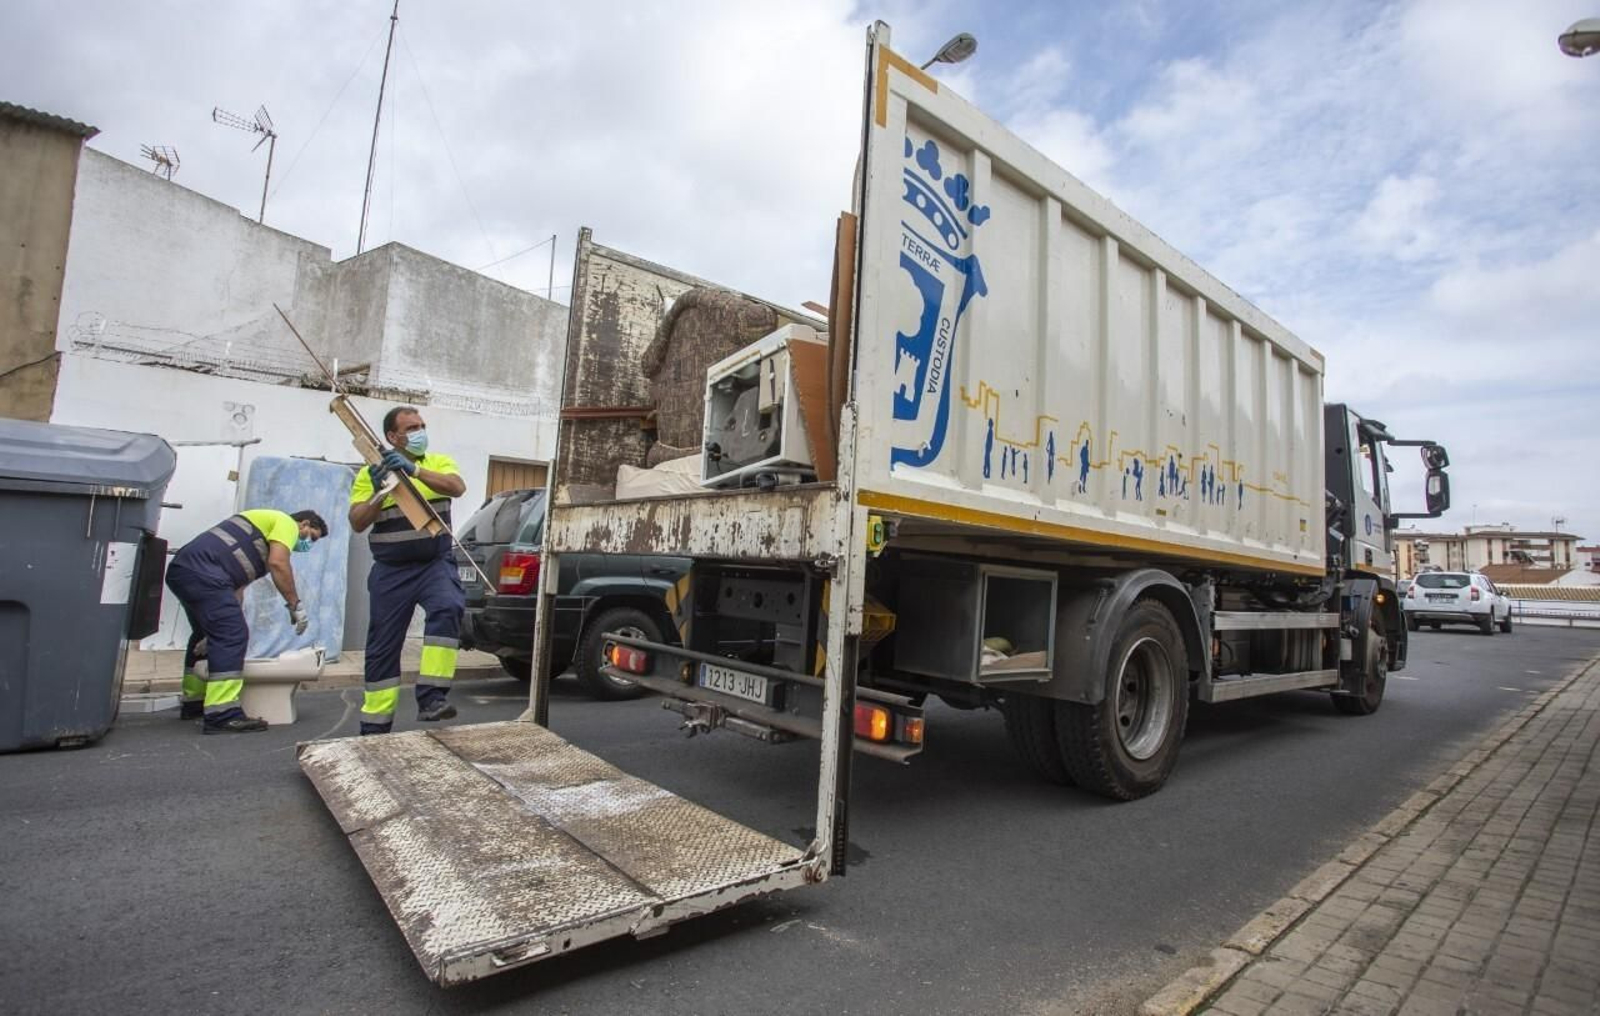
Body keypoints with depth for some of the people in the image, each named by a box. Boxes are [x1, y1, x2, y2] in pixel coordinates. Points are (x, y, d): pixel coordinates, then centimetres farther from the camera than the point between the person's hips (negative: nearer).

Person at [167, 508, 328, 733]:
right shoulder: (287, 523, 5)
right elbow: (277, 563, -13)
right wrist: (295, 604, -8)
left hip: (181, 569, 11)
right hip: (201, 571, -11)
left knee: (206, 633, 25)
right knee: (232, 635, -15)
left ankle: (193, 703, 38)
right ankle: (222, 715, -19)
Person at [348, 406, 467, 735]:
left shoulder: (439, 462, 6)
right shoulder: (370, 474, 4)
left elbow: (457, 487, -16)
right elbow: (357, 523, -5)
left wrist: (414, 470, -27)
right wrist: (380, 492, -20)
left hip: (436, 563, -1)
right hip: (391, 571, 1)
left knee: (447, 610, -31)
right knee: (382, 647, 8)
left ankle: (432, 697, -26)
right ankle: (375, 724, 23)